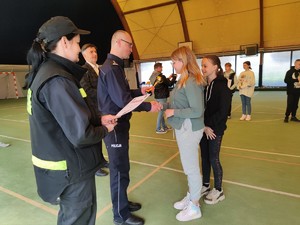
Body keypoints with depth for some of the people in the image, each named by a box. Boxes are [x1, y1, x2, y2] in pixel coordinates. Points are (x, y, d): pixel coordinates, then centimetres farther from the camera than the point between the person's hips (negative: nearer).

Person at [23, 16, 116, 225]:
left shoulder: (43, 73, 6)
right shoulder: (56, 80, -25)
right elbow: (81, 134, -28)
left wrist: (99, 119, 3)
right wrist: (104, 130, -9)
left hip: (63, 165, 9)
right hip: (72, 169, -9)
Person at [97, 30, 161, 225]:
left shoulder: (115, 65, 15)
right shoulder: (112, 67, -19)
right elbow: (122, 101, -25)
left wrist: (140, 91, 9)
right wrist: (149, 106, -16)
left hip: (119, 125, 10)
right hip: (115, 127, -10)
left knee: (121, 168, 20)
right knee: (120, 170, 2)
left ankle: (123, 202, 38)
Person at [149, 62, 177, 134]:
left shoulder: (153, 76, 7)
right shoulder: (161, 76, -19)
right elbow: (170, 83, -11)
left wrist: (168, 78, 16)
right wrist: (174, 77, 4)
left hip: (157, 96, 9)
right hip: (162, 97, -9)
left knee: (161, 112, 17)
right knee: (161, 112, 0)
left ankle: (164, 126, 29)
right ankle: (158, 129, 8)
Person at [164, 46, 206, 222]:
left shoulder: (191, 82, -21)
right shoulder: (184, 80, 9)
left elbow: (197, 111, -25)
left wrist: (173, 112, -19)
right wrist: (168, 107, 3)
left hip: (189, 130, -10)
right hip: (183, 128, 10)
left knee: (191, 168, 5)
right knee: (189, 167, 21)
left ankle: (194, 208, 25)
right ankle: (191, 197, 40)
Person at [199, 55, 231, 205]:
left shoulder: (222, 86, -13)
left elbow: (223, 112, -16)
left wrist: (209, 125, -15)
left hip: (215, 129, -6)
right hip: (203, 128, 6)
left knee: (213, 158, 4)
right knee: (204, 157, 15)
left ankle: (218, 190, 25)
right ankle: (206, 185, 34)